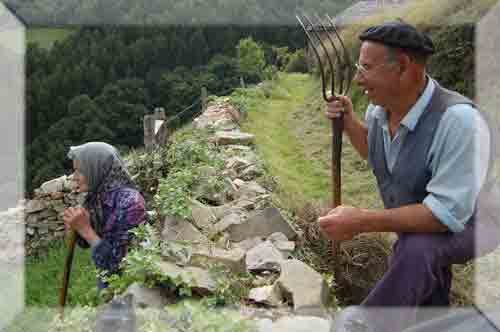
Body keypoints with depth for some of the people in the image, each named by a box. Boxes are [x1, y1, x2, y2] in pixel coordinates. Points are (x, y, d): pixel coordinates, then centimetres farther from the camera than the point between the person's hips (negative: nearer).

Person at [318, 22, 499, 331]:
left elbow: (448, 213, -37)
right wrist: (349, 122, -4)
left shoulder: (458, 120, -34)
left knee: (416, 249, -34)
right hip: (414, 223, 8)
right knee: (424, 302, 17)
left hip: (464, 223, -7)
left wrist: (362, 221, -38)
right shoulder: (378, 109, -9)